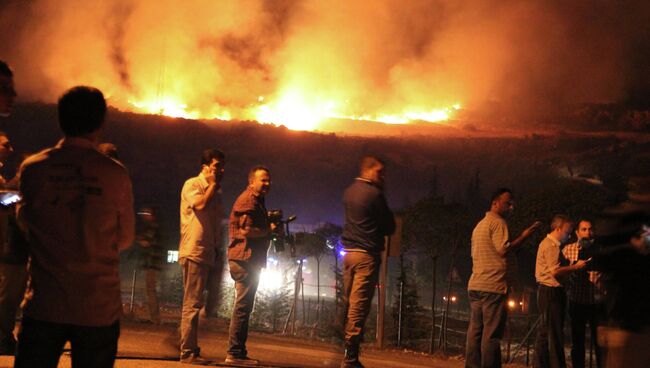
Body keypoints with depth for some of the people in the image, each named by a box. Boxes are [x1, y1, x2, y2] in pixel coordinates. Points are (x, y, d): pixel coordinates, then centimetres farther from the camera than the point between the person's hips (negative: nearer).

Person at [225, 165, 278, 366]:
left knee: (244, 306, 13)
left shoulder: (257, 201, 21)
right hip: (245, 258, -11)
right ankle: (235, 353, -7)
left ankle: (239, 352, 19)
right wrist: (270, 230, -10)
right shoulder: (248, 200, -11)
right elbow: (246, 231, -21)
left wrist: (270, 226, 6)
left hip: (250, 260, 11)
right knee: (243, 305, -9)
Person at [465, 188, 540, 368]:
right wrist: (524, 235, -10)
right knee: (492, 334, -9)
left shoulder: (480, 224, 23)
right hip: (493, 287, -9)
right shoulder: (497, 222, -6)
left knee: (475, 332, 5)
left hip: (475, 285, 9)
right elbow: (504, 250, -16)